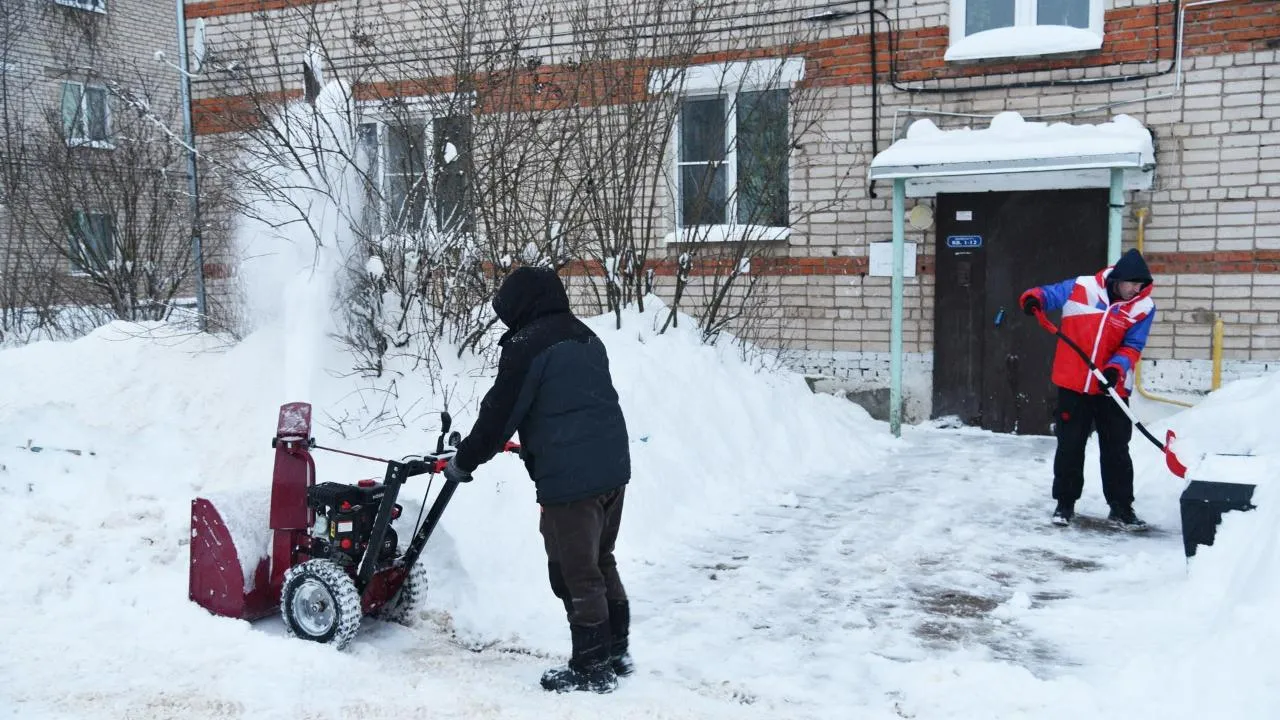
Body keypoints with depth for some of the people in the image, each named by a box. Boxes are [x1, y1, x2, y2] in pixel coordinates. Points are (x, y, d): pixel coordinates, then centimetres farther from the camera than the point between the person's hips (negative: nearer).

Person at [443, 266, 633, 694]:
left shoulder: (526, 345, -10)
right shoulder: (584, 337, 16)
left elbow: (499, 414, -8)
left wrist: (464, 461, 7)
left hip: (570, 478, -9)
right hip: (611, 467, 9)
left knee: (575, 575, 3)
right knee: (600, 565, 20)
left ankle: (592, 668, 13)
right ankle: (615, 652, 30)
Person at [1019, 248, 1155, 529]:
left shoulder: (1143, 307, -4)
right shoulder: (1081, 288, -5)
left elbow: (1132, 347, -6)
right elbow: (1049, 293, 5)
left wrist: (1117, 368, -24)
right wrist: (1033, 298, -18)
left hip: (1112, 389, 0)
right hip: (1072, 385, 0)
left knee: (1116, 450, 7)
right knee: (1069, 447, 8)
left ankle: (1121, 507, 20)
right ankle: (1065, 503, 20)